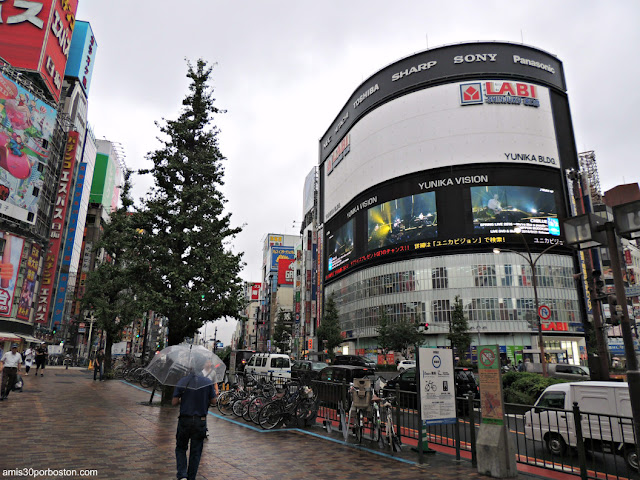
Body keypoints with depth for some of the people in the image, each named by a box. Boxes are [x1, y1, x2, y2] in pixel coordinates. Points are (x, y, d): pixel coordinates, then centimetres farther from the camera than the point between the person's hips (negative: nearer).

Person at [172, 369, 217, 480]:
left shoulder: (182, 382, -6)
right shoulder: (208, 382, -7)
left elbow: (174, 402, -5)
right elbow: (213, 401, -1)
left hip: (184, 420, 0)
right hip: (200, 421, 0)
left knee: (180, 449, 17)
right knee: (195, 452, 13)